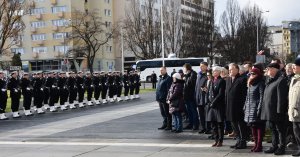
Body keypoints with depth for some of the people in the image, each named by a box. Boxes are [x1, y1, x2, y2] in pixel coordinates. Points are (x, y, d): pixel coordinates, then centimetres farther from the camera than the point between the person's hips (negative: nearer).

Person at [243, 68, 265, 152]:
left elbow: (262, 97, -13)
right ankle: (256, 144, 16)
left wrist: (259, 108, -18)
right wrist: (245, 107, 15)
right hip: (250, 109, 8)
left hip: (256, 108, -8)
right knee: (253, 127, 10)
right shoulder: (250, 84, 18)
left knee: (259, 127, -4)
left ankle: (259, 145, -2)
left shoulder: (260, 84, -7)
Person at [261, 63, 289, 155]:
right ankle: (274, 146, 23)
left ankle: (281, 147, 9)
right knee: (273, 129, 15)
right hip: (269, 111, 9)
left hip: (276, 111, -9)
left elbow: (281, 97, -18)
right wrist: (265, 110, 15)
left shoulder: (281, 80, -13)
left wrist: (279, 110, -21)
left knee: (280, 130, 2)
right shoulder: (270, 80, 15)